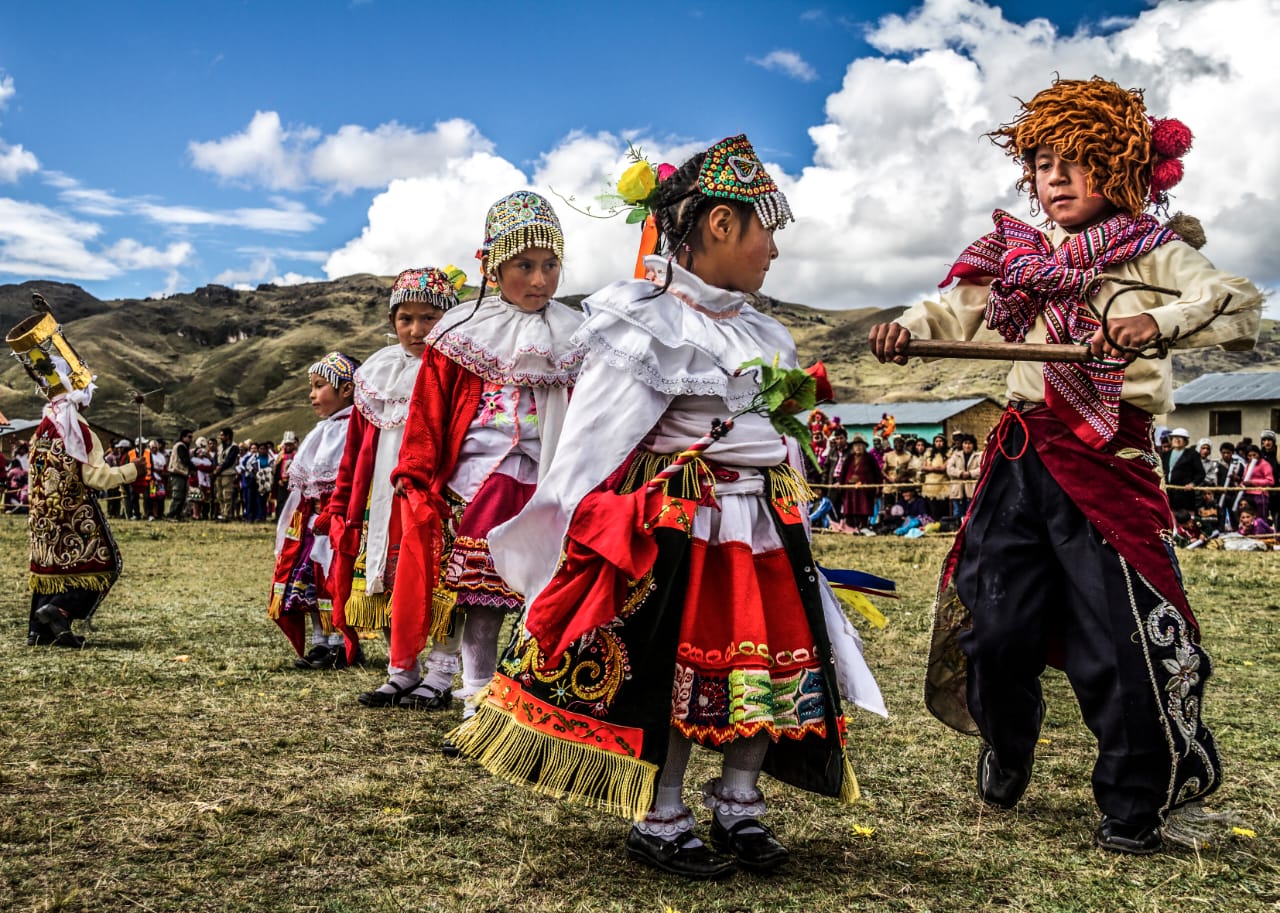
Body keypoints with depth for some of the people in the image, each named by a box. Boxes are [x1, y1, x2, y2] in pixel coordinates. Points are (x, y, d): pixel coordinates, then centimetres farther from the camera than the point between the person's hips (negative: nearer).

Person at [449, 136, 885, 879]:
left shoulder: (766, 336, 13)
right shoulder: (647, 322, -10)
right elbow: (595, 441, -12)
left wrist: (792, 522, 18)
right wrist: (569, 531, -15)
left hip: (766, 525, 7)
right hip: (676, 525, -7)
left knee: (768, 665, 8)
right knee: (671, 672, -1)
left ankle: (739, 806, 25)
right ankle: (660, 819, 16)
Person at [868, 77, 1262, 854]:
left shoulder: (1151, 254, 1)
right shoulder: (1021, 258, 14)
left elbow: (1241, 307, -12)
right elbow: (959, 308, 11)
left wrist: (1159, 322, -30)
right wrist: (909, 329, -11)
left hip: (1108, 464, -4)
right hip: (1022, 455, 4)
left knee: (1116, 640, -4)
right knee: (996, 624, 6)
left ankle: (1138, 805, 15)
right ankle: (1006, 749, 35)